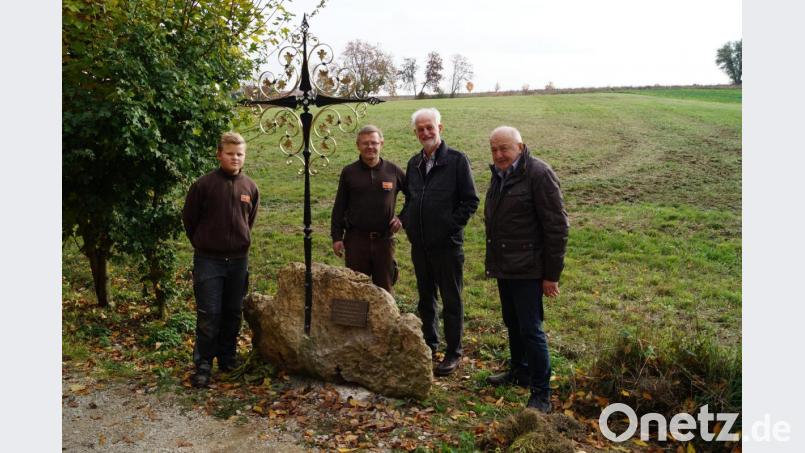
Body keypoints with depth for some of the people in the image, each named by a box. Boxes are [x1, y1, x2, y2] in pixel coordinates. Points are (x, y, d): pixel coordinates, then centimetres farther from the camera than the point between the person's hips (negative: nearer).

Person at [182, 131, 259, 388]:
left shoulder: (250, 187, 3)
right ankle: (203, 366, 11)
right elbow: (188, 219, 2)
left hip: (239, 260, 4)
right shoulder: (204, 184, -9)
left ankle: (228, 359, 27)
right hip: (209, 261, -4)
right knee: (208, 315, 0)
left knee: (234, 313, 13)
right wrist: (203, 244, 10)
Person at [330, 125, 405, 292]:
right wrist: (336, 237, 0)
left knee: (384, 287, 12)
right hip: (356, 239, 0)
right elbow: (339, 207, 4)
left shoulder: (393, 171, 0)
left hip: (384, 239, 1)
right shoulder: (349, 172, 1)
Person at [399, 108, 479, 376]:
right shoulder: (414, 163, 10)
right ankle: (430, 344, 32)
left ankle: (453, 353, 17)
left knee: (451, 301, 5)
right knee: (425, 298, 17)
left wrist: (451, 225, -14)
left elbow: (471, 201, -9)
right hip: (419, 244, 6)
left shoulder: (456, 160, -8)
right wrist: (405, 220, 6)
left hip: (447, 244, -6)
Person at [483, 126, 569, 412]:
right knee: (512, 323, 19)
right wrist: (493, 260, 18)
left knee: (530, 329, -4)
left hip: (527, 269, -8)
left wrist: (552, 274, -16)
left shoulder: (538, 174, -15)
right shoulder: (500, 174, 11)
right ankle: (519, 371, 37)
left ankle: (541, 394, 9)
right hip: (504, 266, 8)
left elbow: (557, 226, -16)